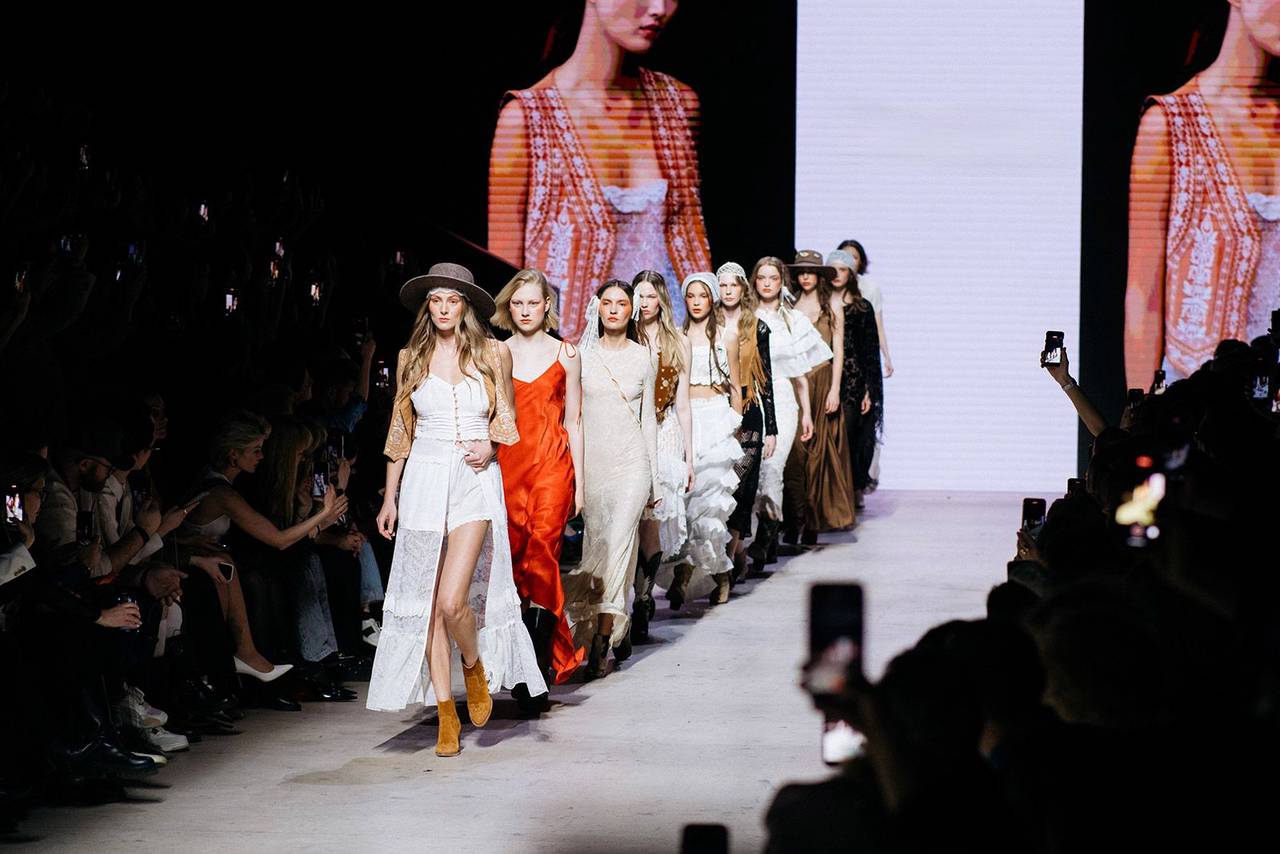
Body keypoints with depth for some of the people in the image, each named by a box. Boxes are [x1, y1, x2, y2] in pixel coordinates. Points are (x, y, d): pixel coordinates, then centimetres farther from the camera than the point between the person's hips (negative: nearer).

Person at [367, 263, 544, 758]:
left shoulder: (493, 354, 3)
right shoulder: (412, 358, 7)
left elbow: (505, 420, 12)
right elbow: (400, 432, 13)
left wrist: (490, 445, -10)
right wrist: (390, 497, 11)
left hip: (475, 482, -2)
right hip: (423, 481, 2)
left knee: (452, 601, -16)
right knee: (427, 603, 1)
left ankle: (475, 665, 15)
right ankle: (446, 714, 10)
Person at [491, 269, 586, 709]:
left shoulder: (565, 354, 8)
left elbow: (573, 422, 10)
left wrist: (578, 482, 6)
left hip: (552, 464, -1)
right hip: (507, 465, 1)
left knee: (541, 558, -12)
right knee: (514, 562, -2)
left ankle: (537, 667, -12)